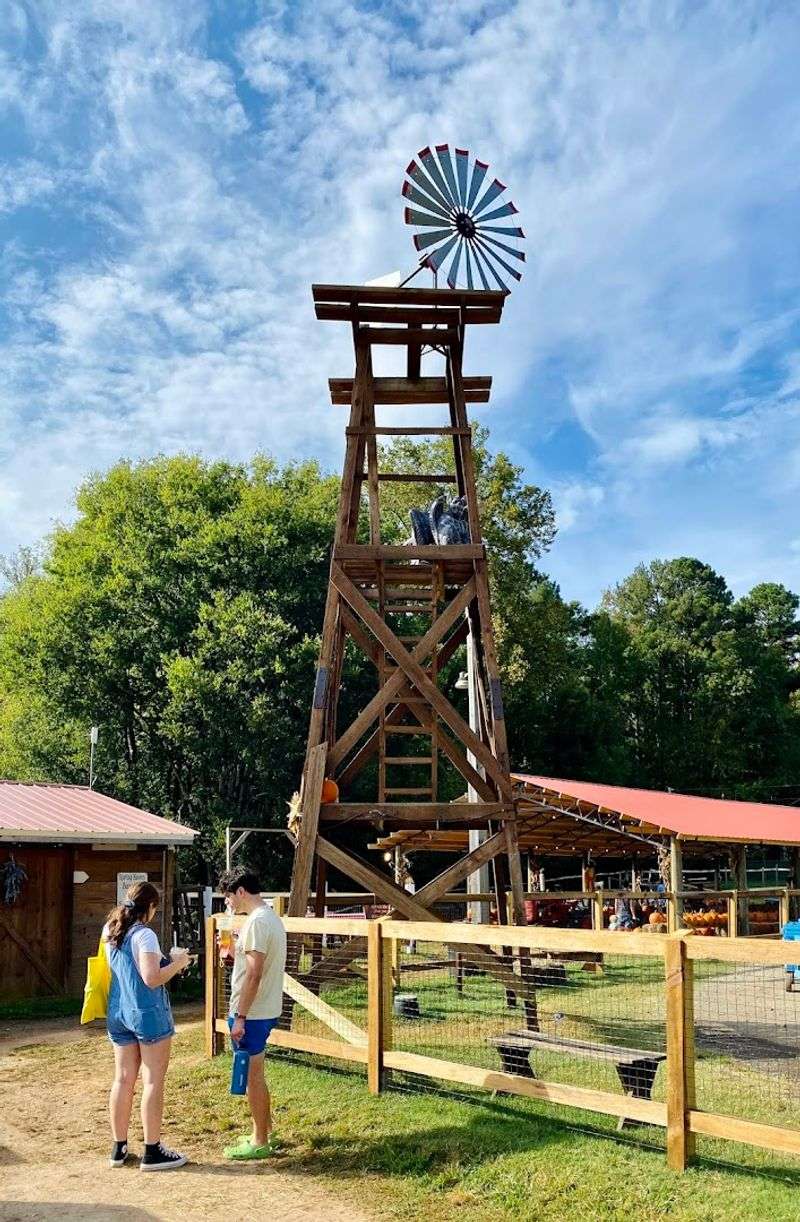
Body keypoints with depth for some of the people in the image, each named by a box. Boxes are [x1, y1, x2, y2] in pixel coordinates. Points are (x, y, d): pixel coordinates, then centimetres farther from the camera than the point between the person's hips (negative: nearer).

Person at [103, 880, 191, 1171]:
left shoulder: (110, 932, 6)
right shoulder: (144, 934, -17)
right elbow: (152, 979, -23)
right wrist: (178, 962, -10)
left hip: (118, 1014, 7)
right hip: (148, 1015, -7)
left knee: (123, 1080, 13)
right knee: (153, 1082, 1)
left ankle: (119, 1148, 20)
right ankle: (152, 1152, 6)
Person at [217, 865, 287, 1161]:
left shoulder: (256, 922, -20)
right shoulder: (271, 918, 12)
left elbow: (254, 974, -24)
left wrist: (240, 1017, -21)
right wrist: (234, 952, 11)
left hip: (252, 1013, -10)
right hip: (265, 1010, 10)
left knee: (252, 1075, 1)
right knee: (254, 1073, 19)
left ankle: (260, 1142, 11)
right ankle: (264, 1133, 29)